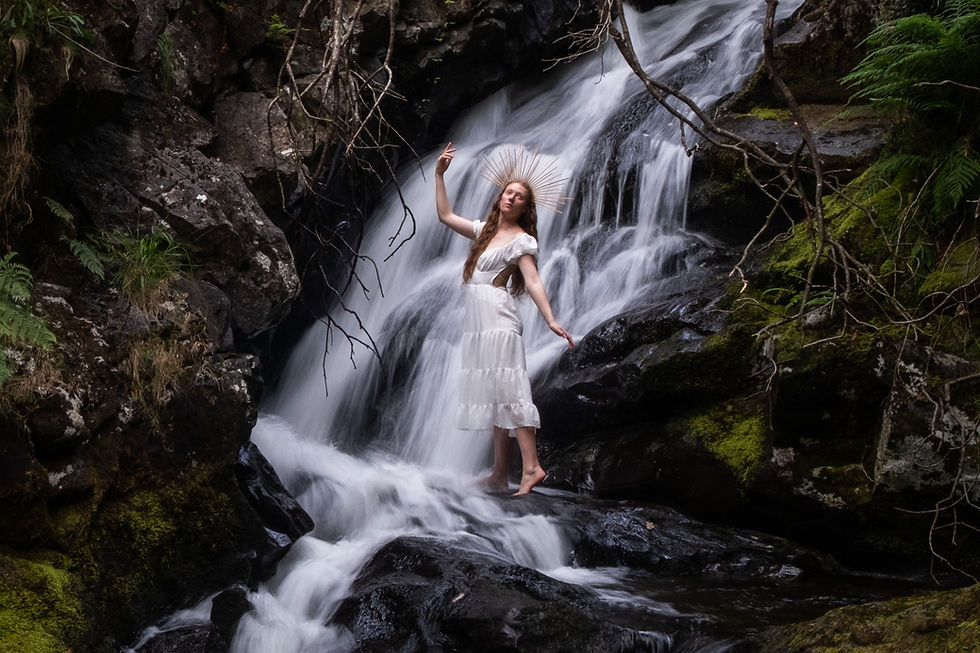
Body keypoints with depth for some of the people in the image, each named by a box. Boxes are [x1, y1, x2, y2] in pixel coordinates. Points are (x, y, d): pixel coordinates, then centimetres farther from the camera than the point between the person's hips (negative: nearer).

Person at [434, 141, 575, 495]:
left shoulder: (521, 240, 0)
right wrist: (439, 174, 21)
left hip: (498, 319, -7)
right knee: (493, 396, 3)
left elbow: (533, 282, -9)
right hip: (477, 320, 7)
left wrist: (551, 320, -20)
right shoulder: (484, 230, 20)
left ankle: (531, 466, -23)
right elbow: (445, 215, 26)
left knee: (506, 391, -17)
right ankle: (499, 474, 2)